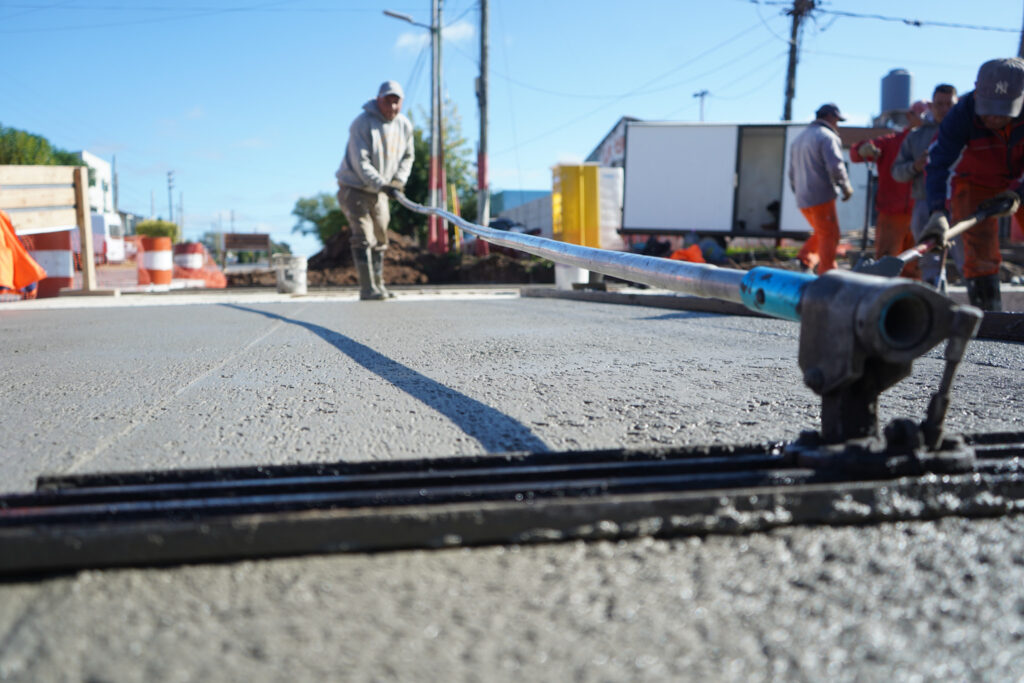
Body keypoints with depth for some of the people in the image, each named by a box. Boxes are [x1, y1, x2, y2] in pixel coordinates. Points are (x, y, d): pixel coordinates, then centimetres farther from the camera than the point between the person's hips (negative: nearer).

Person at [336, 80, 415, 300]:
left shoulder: (404, 125, 2)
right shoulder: (362, 123, -18)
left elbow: (407, 157, 13)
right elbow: (360, 162, -23)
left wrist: (398, 181, -2)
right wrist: (382, 185, -32)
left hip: (379, 191, 6)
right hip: (355, 187, -6)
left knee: (380, 239, 12)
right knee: (363, 237, -15)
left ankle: (378, 285, 22)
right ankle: (367, 289, -15)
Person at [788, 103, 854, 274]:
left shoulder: (798, 139, 20)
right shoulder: (827, 136, -7)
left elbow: (792, 173, 22)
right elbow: (835, 166, -18)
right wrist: (846, 188, -5)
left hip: (803, 199, 8)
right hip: (821, 196, -8)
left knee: (821, 233, 20)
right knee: (829, 236, -1)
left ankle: (805, 259, 1)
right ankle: (826, 275, -1)